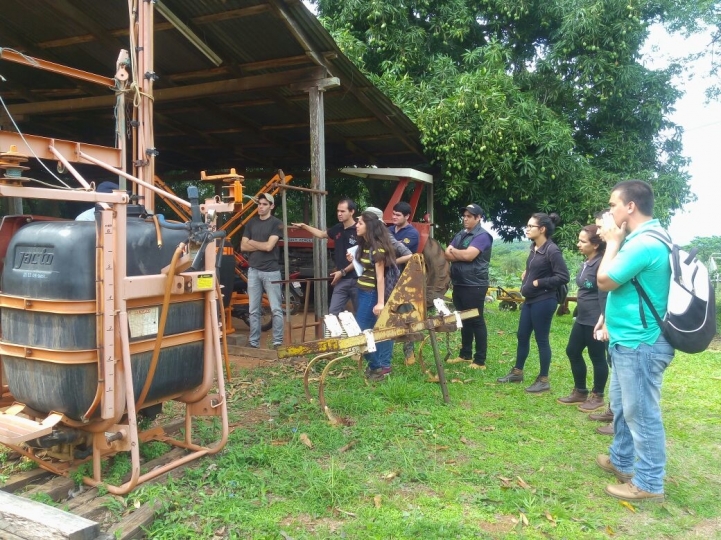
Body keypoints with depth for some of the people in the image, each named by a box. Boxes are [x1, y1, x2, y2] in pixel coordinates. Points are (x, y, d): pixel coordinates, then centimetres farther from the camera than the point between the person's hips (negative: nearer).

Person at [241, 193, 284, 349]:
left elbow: (269, 246, -14)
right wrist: (261, 245, -6)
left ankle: (278, 342, 3)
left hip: (271, 271, -4)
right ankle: (253, 342, 14)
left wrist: (252, 242, 0)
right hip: (253, 270, 5)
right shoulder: (251, 223, 12)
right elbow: (243, 247, 6)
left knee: (276, 309, -3)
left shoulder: (276, 223, -3)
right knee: (253, 310, 8)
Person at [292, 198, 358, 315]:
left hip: (356, 279, -6)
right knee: (333, 312, 4)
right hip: (342, 280, 6)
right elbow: (322, 234, 28)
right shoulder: (338, 229, 8)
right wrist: (304, 226, 20)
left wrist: (343, 272, -13)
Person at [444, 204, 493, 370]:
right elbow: (447, 255, 7)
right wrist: (461, 255, -12)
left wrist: (453, 250, -5)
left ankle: (480, 360, 5)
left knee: (476, 321, -2)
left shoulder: (482, 235, -10)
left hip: (474, 286, -8)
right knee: (464, 320, 16)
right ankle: (465, 354, 28)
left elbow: (468, 255, -22)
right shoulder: (460, 235, 15)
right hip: (459, 284, 8)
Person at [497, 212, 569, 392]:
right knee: (522, 336, 16)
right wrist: (526, 276, 6)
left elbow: (563, 277, -21)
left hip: (543, 302, -9)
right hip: (529, 300, 9)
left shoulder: (552, 250, -18)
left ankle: (543, 380, 15)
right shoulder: (534, 247, 8)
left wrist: (538, 283, -17)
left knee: (541, 339, 2)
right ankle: (517, 372, 30)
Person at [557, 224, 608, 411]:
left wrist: (602, 319, -26)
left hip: (595, 320, -10)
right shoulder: (586, 263, 11)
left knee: (597, 357, 4)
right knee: (572, 352, 14)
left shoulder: (601, 264, -16)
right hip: (582, 318, 10)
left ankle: (597, 397, 20)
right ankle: (580, 392, 28)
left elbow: (604, 293, -21)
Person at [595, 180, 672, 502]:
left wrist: (613, 242, -7)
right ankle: (621, 461, 37)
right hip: (629, 340, 11)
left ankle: (649, 484, 13)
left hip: (640, 343, -11)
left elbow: (605, 281, -16)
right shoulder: (645, 237, 12)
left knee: (641, 414, 1)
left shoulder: (644, 243, -22)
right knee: (621, 406, 22)